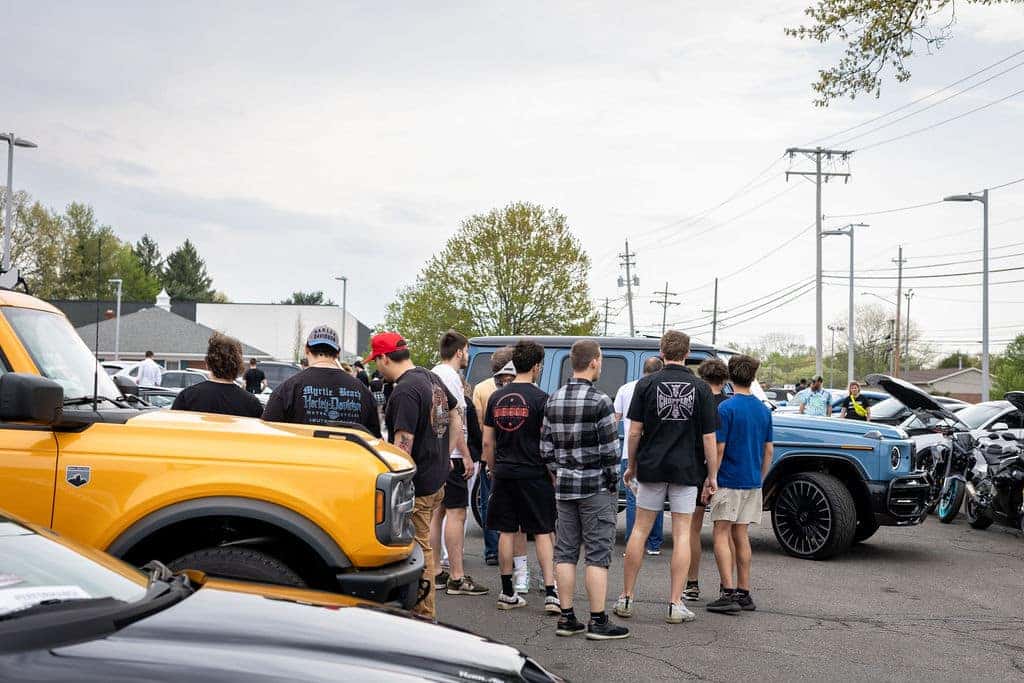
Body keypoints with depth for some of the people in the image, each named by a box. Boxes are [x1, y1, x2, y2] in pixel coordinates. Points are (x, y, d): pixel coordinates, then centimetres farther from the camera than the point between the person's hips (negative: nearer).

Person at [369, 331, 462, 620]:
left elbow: (403, 442, -25)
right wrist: (446, 455, 25)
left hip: (417, 484, -9)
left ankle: (425, 614, 6)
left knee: (419, 548, -1)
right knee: (422, 544, 18)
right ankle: (422, 609, 27)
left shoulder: (404, 392, -20)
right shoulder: (432, 378, 10)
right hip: (438, 477, 9)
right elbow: (455, 416, 23)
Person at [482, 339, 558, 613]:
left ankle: (507, 593, 14)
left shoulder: (496, 397, 6)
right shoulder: (540, 398, -9)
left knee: (507, 532, 9)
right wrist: (554, 474, 0)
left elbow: (487, 441, 8)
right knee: (543, 532, 1)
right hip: (534, 475, -4)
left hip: (504, 474, 4)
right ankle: (550, 593, -4)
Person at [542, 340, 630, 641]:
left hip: (564, 487, 6)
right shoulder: (599, 401, -13)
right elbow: (610, 450, -14)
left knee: (565, 552, 10)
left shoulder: (553, 400, 7)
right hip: (596, 487, -6)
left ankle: (566, 618, 14)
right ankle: (598, 621, 1)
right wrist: (612, 481, -2)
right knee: (597, 555, -1)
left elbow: (546, 448, 9)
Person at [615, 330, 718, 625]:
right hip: (686, 469, -1)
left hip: (651, 467, 1)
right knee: (681, 534, 4)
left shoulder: (646, 384, -3)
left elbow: (635, 431, -4)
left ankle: (626, 598, 13)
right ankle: (675, 605, 2)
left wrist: (632, 465, 8)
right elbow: (708, 437, -4)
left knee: (640, 530, 9)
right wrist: (712, 475, 4)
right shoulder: (700, 387, -2)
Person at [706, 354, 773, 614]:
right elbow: (769, 450, 11)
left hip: (728, 481, -6)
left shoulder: (727, 408, -12)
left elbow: (719, 449, -14)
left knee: (721, 535, -3)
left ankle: (729, 593, -10)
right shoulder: (763, 410, 8)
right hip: (752, 482, 6)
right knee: (741, 536, 12)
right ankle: (743, 593, 14)